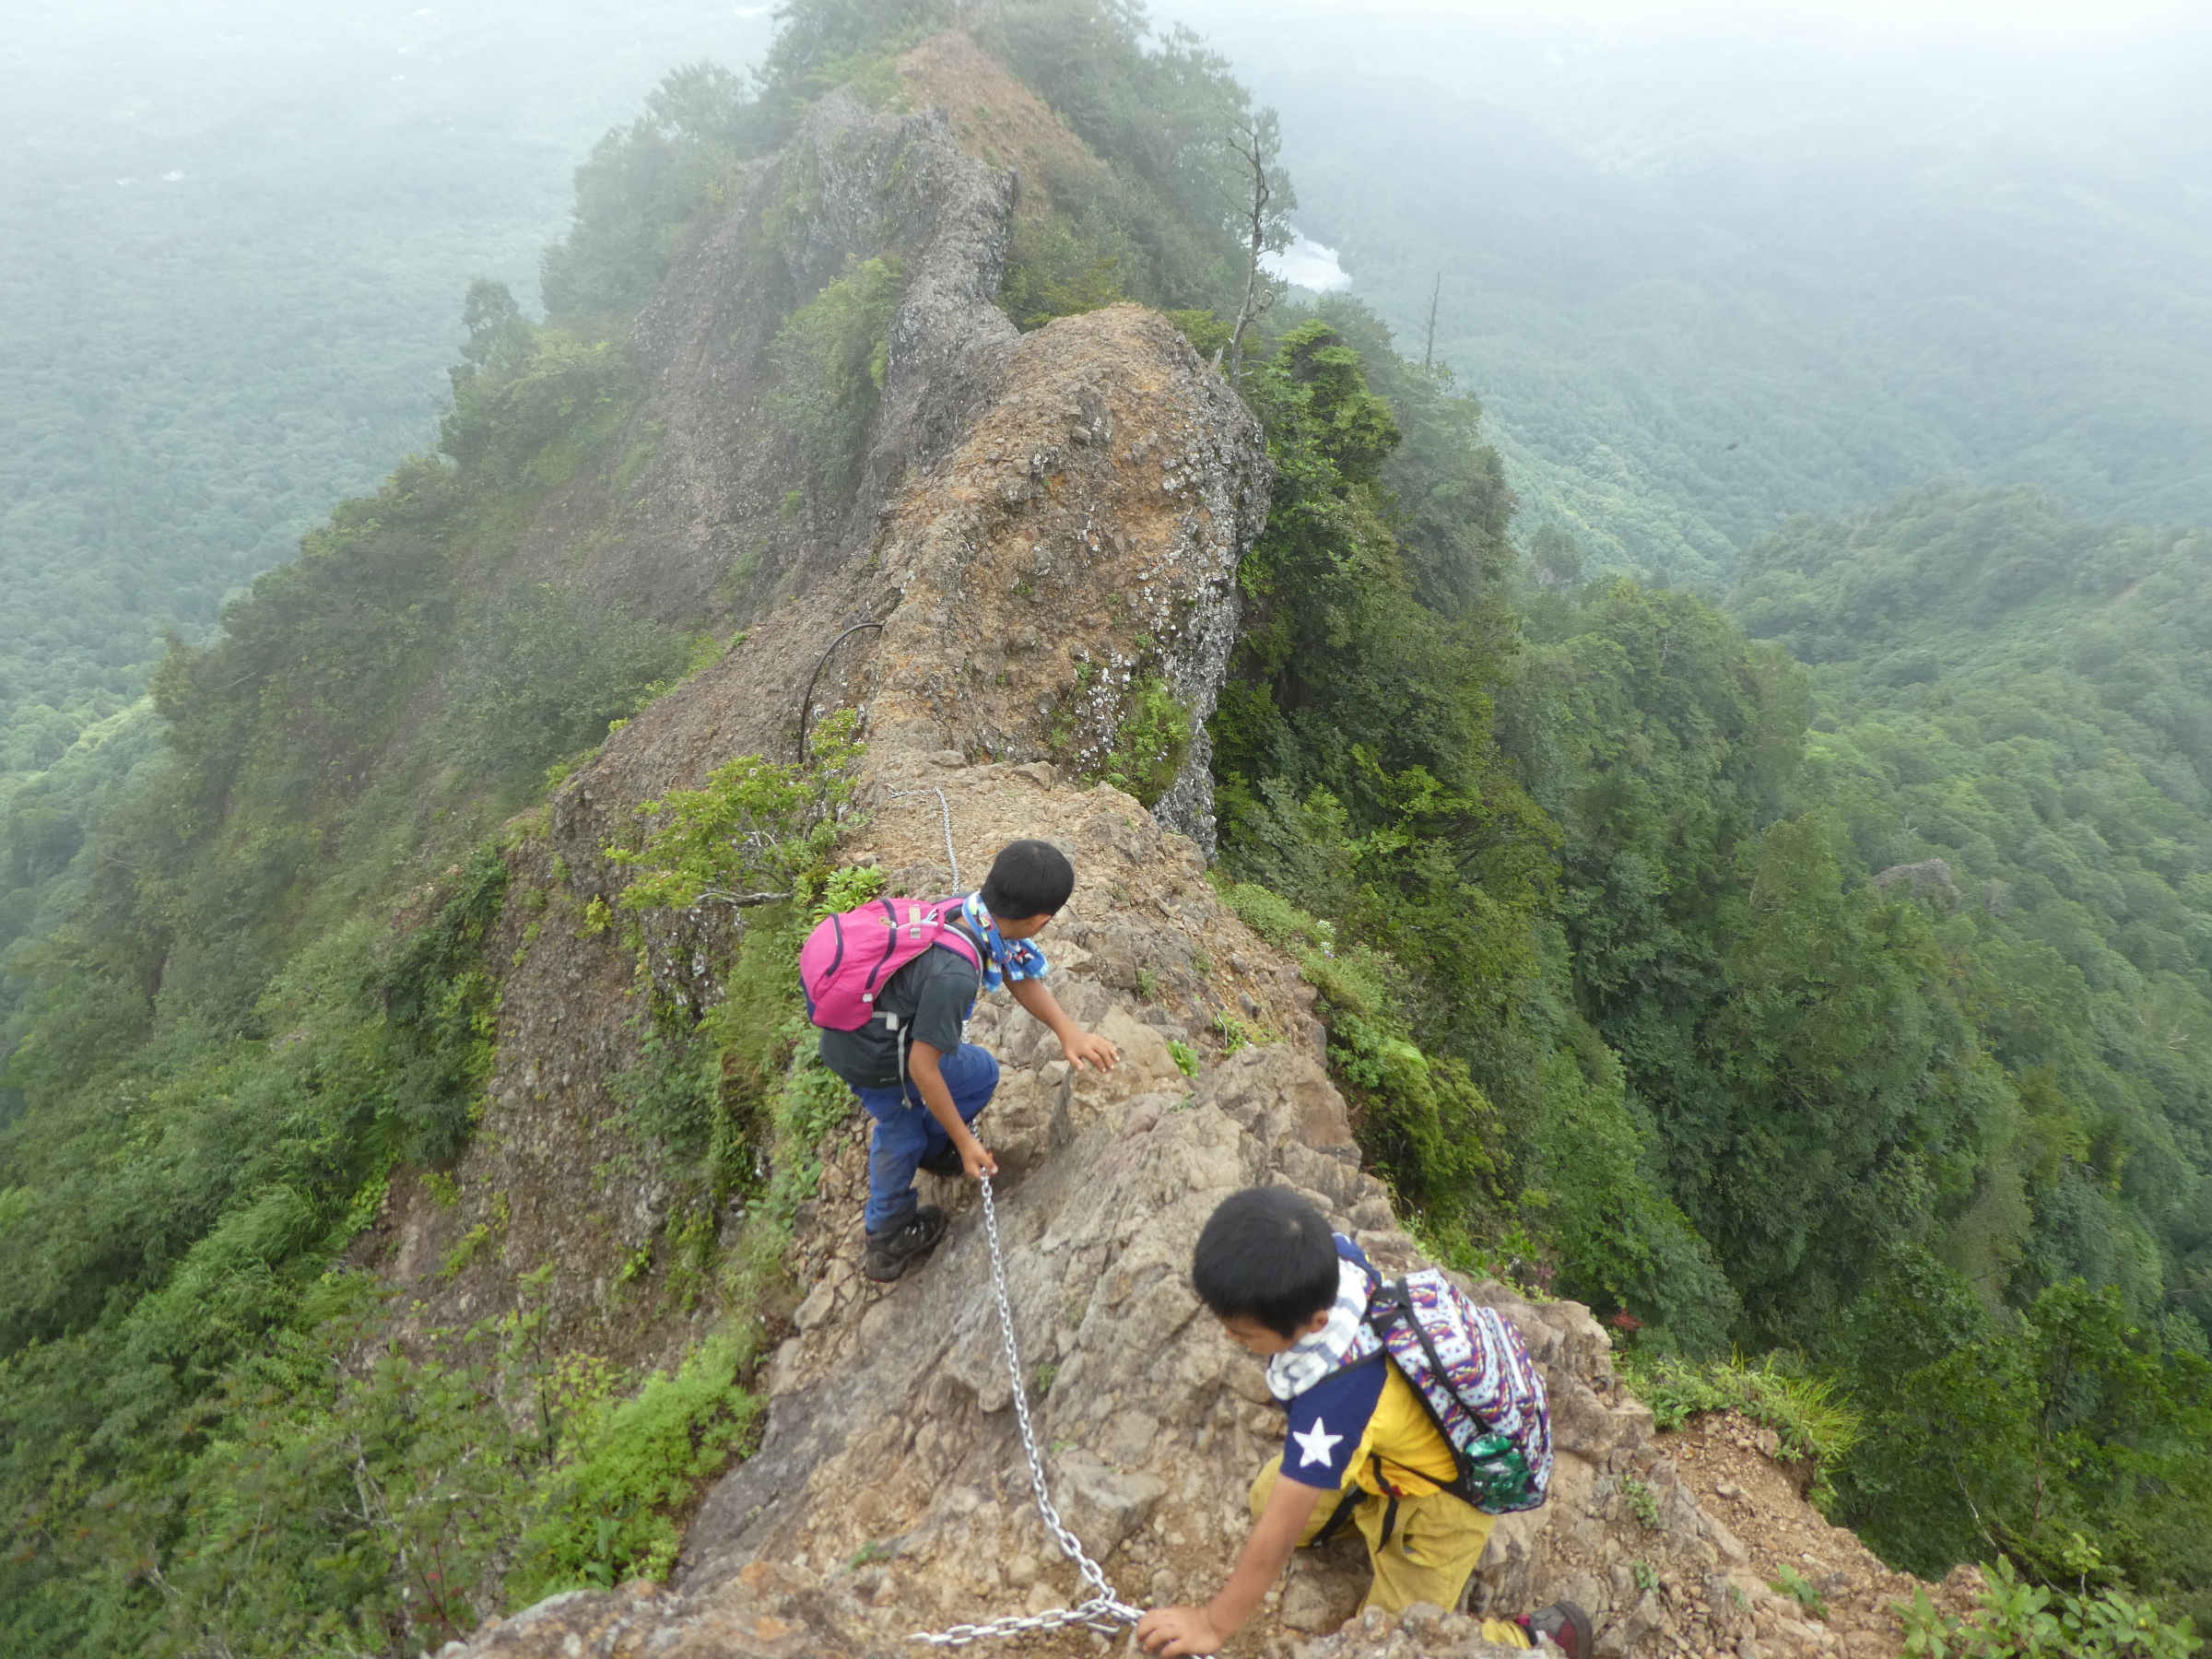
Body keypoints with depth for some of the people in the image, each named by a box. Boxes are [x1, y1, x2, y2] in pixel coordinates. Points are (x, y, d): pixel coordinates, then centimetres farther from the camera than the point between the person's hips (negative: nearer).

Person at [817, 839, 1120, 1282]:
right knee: (982, 1075, 12)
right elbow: (923, 1067, -28)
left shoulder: (973, 909, -14)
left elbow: (1019, 977, 1)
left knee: (898, 1131, 28)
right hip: (876, 1060, -8)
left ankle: (887, 1241, 44)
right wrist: (966, 1141, -17)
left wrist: (1068, 1030, -10)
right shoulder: (954, 976, -37)